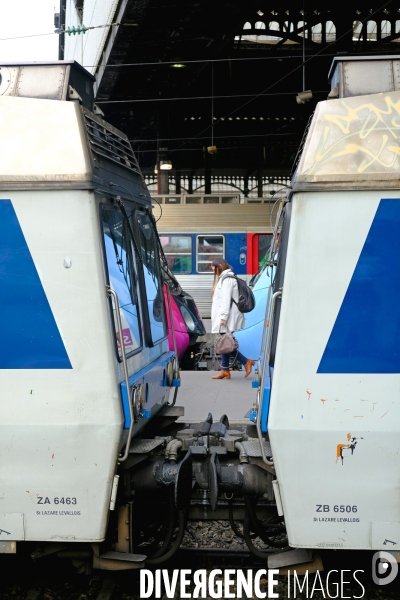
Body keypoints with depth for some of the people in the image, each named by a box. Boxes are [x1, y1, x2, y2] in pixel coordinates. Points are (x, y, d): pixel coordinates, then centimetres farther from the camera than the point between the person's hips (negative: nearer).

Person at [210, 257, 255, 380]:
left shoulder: (227, 278, -11)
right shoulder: (223, 278, 21)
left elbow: (226, 299, -19)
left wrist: (223, 318, -23)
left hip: (228, 319, -10)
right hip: (223, 318, 10)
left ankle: (246, 362, -3)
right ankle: (225, 370, 8)